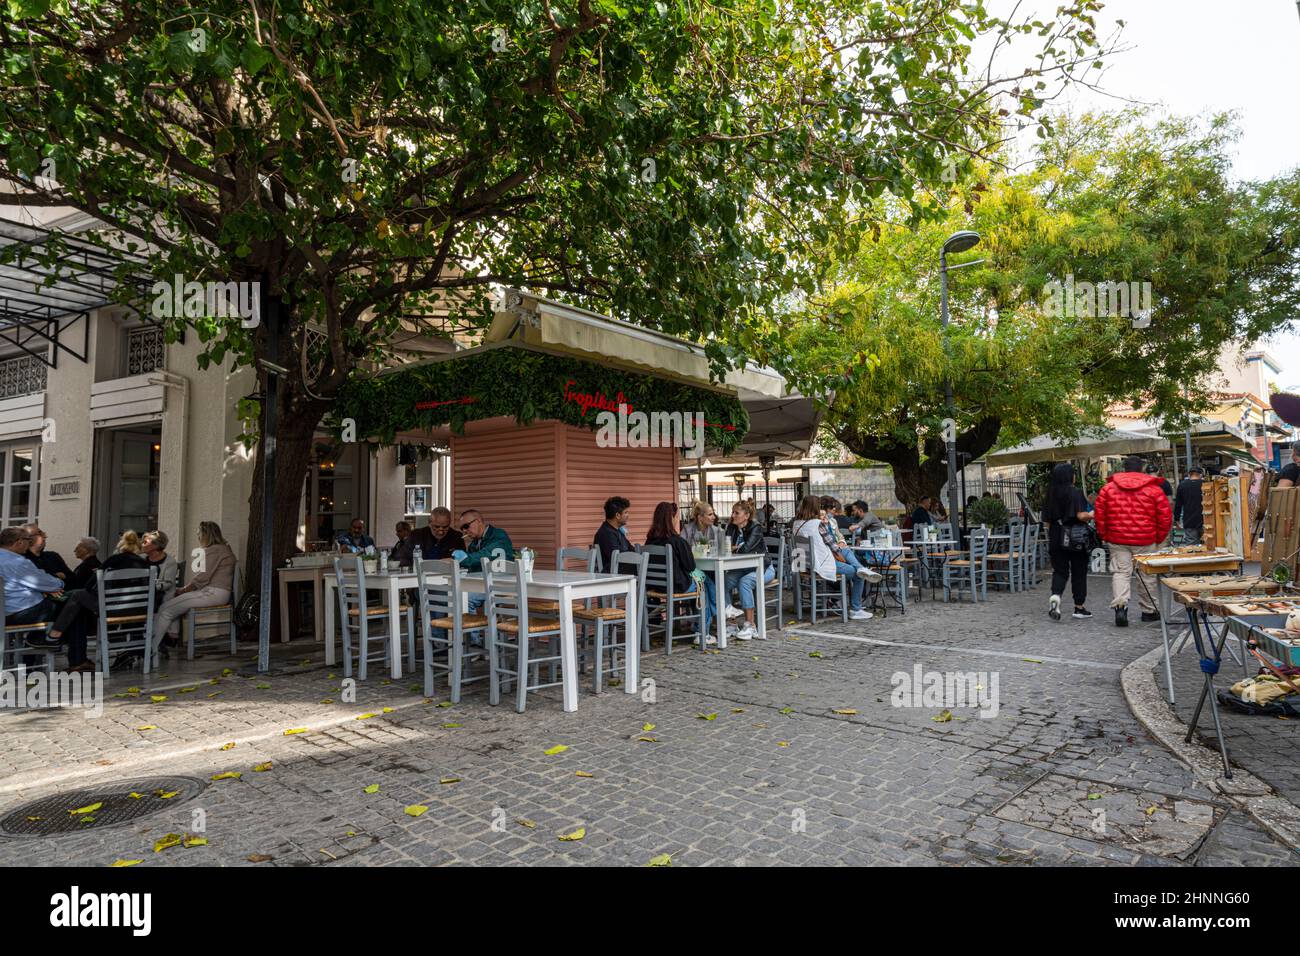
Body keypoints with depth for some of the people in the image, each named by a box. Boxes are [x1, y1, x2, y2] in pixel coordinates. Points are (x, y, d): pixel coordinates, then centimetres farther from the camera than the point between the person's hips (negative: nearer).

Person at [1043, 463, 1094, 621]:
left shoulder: (1051, 494, 5)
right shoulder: (1076, 492, -11)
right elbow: (1081, 515, -19)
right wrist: (1091, 515, 2)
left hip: (1056, 539, 4)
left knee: (1059, 571, 8)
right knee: (1079, 573, 8)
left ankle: (1055, 596, -18)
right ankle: (1079, 608, 14)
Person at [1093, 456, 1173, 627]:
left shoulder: (1108, 488, 3)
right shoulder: (1153, 489, 1)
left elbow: (1099, 513, 3)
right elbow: (1166, 515, 1)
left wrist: (1104, 535, 12)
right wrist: (1159, 537, 11)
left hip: (1117, 540, 0)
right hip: (1145, 541, 0)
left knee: (1120, 572, 3)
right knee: (1147, 574, 12)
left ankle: (1120, 605, -17)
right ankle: (1149, 611, 22)